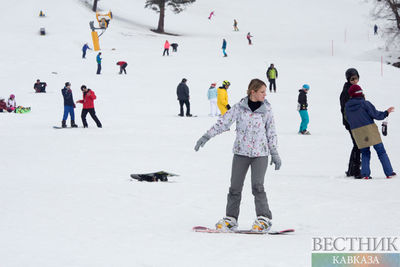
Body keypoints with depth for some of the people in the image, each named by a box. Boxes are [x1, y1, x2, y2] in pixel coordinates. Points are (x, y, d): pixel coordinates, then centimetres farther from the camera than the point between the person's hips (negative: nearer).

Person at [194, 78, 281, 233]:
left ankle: (264, 220, -5)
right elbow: (223, 123, -2)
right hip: (241, 152, 1)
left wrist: (275, 154, 7)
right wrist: (207, 136, -9)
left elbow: (271, 133, 9)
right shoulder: (239, 108, -1)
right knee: (235, 186, 1)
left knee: (257, 186, -13)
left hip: (260, 153, -1)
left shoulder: (267, 109, 2)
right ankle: (231, 219, 12)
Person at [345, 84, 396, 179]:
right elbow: (376, 115, -9)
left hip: (357, 134, 4)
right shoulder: (365, 103, -10)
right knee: (381, 151, 4)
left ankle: (365, 173, 2)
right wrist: (386, 112, 7)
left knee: (365, 153, 16)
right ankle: (389, 172, 2)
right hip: (370, 130, -4)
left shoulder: (347, 107, 5)